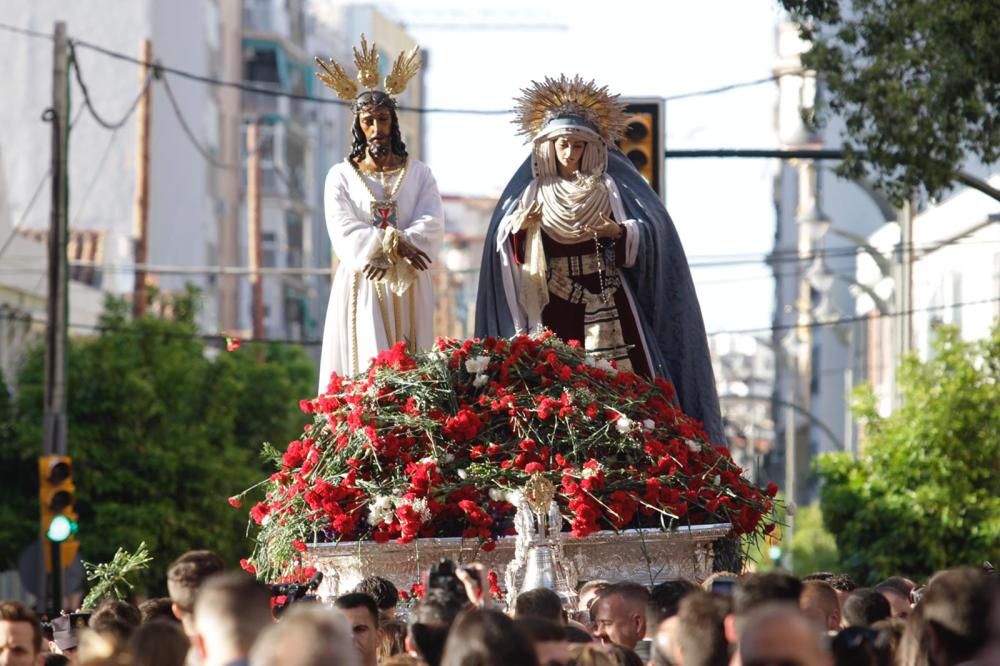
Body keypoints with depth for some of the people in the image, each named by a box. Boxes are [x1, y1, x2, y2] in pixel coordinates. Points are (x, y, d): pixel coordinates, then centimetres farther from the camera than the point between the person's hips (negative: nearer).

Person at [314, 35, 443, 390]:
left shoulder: (418, 173, 10)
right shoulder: (341, 176, 6)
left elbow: (432, 226, -4)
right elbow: (343, 231, -6)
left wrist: (388, 256, -18)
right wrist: (394, 242, -17)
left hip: (407, 289, 1)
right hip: (362, 289, -1)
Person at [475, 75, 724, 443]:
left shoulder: (609, 186, 5)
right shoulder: (533, 190, 10)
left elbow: (650, 229, -3)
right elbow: (503, 240, 3)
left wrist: (618, 230, -22)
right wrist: (520, 226, -19)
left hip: (605, 300, -1)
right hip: (554, 304, 1)